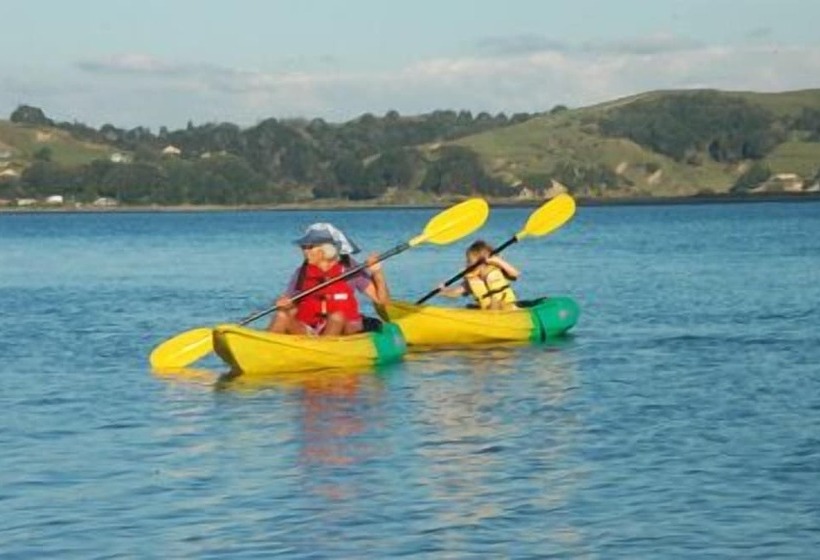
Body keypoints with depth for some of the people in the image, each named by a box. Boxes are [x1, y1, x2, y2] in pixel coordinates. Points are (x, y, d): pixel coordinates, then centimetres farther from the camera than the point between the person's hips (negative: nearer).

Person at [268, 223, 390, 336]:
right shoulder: (302, 273, 6)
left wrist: (377, 273, -15)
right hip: (309, 331, 2)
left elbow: (382, 300, 0)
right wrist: (284, 305, -16)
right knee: (282, 316, -23)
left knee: (337, 317, -33)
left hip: (345, 330, -2)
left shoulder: (349, 269, 0)